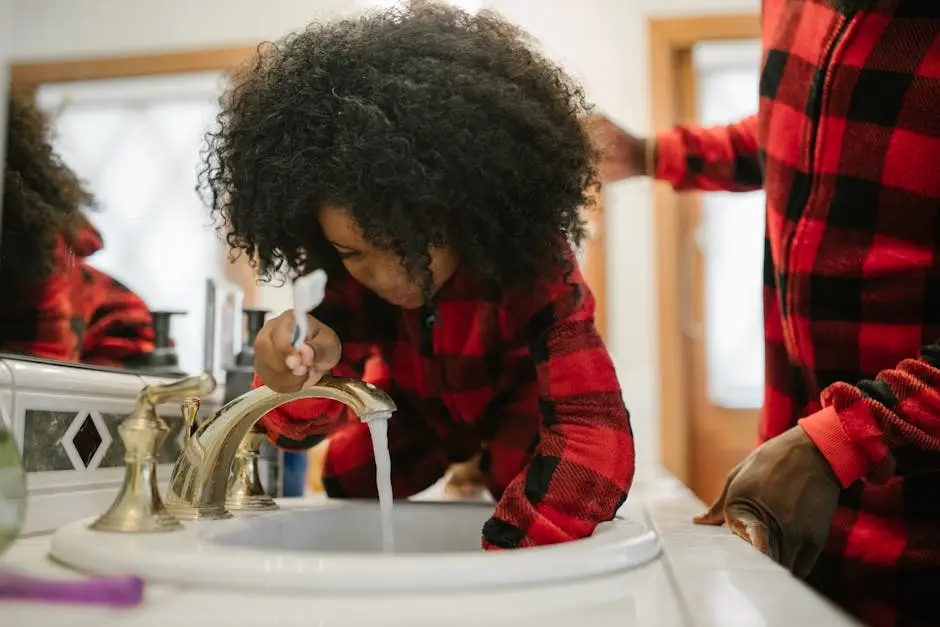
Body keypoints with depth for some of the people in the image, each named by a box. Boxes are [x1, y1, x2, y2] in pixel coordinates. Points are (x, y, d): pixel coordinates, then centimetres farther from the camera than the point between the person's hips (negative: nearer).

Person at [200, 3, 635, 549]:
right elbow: (300, 427, -29)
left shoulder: (535, 264, -41)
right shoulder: (340, 269, -29)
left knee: (528, 493, -27)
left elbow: (597, 436, -49)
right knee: (347, 482, -5)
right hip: (423, 402, 4)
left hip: (523, 397, -3)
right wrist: (303, 379, -54)